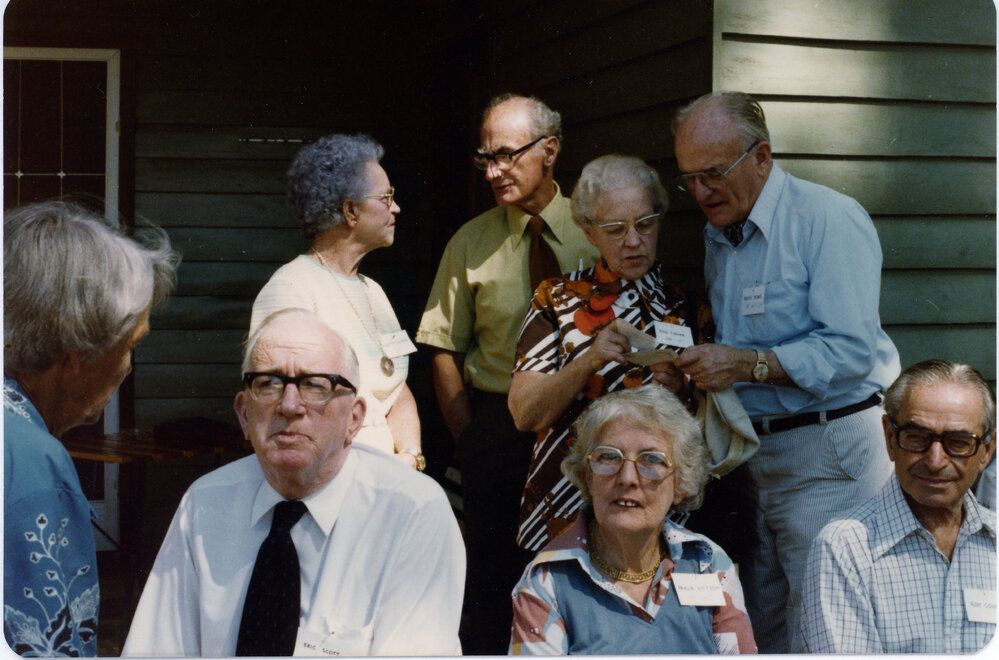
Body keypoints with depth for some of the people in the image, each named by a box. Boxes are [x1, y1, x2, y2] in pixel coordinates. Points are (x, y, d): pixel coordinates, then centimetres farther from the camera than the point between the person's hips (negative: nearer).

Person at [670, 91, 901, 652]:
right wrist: (691, 367, 2)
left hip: (829, 457, -8)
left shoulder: (829, 219, -11)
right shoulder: (719, 234, 15)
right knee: (763, 632, 10)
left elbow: (852, 350, -21)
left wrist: (749, 365, -24)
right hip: (752, 455, 8)